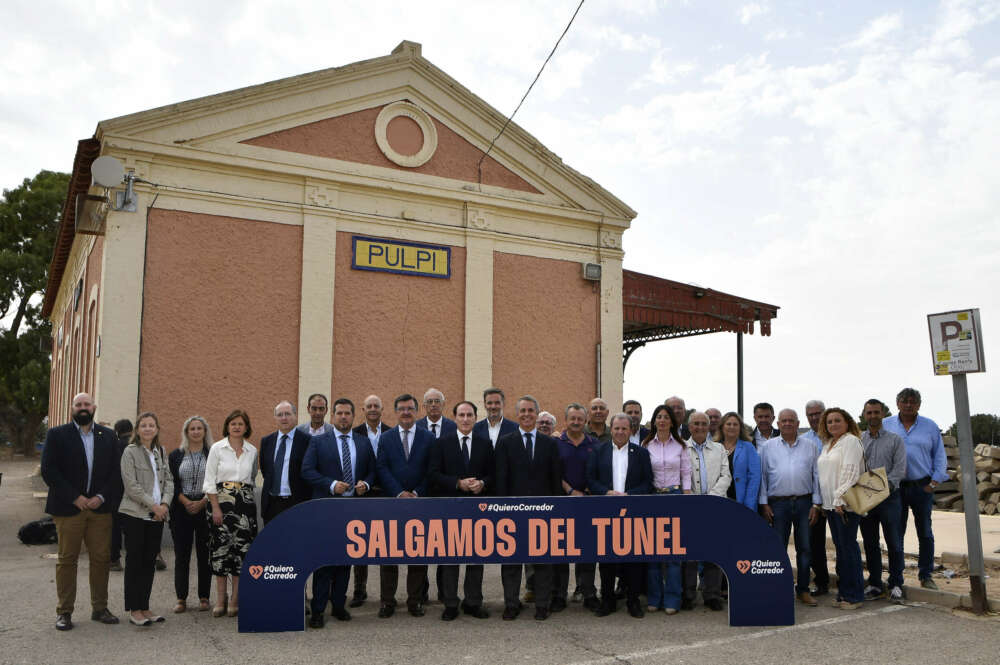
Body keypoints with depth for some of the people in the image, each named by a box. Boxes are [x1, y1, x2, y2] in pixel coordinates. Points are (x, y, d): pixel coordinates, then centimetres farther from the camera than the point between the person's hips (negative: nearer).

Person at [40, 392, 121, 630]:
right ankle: (64, 612, 13)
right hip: (68, 508, -3)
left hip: (99, 508, 3)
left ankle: (99, 608, 17)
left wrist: (102, 497, -7)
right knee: (67, 559, 3)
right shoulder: (56, 435, 1)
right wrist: (75, 498, -12)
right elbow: (48, 471, -7)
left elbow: (115, 472, 8)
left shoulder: (108, 436, 10)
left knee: (101, 559, 6)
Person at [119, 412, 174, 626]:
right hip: (135, 514, -5)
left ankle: (144, 607, 16)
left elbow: (169, 480, 10)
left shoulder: (160, 452, 12)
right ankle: (134, 610, 7)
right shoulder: (130, 452, -5)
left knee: (150, 561, 8)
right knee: (134, 560, 0)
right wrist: (153, 505, -14)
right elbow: (131, 485, -11)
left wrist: (165, 503, -6)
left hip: (157, 515, 5)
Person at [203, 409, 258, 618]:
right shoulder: (217, 448, 0)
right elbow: (209, 481, -2)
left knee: (242, 547, 1)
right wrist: (216, 507, -9)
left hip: (245, 504, 2)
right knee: (221, 547, -1)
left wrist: (247, 495, 8)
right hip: (222, 502, -2)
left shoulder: (252, 451, 8)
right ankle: (220, 598, 9)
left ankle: (235, 599, 9)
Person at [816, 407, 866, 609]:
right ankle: (844, 593, 16)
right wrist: (822, 502, 17)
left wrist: (840, 498, -20)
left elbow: (850, 472, -15)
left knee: (848, 547, -5)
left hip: (846, 504, -8)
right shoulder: (827, 444, 19)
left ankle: (854, 596, 2)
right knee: (840, 548, 11)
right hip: (830, 504, 8)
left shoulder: (851, 441, -7)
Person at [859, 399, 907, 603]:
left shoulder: (895, 440, 4)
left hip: (889, 497, -2)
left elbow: (900, 469, -7)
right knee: (870, 544, 9)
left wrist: (887, 484, -22)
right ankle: (874, 584, 19)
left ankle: (896, 585, 12)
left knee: (894, 543, 1)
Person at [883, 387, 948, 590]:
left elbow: (940, 456, 8)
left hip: (922, 487, 1)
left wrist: (935, 481, -2)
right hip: (895, 487, -1)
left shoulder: (930, 427, 6)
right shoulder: (885, 426, 5)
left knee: (925, 533, 8)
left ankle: (925, 576, 19)